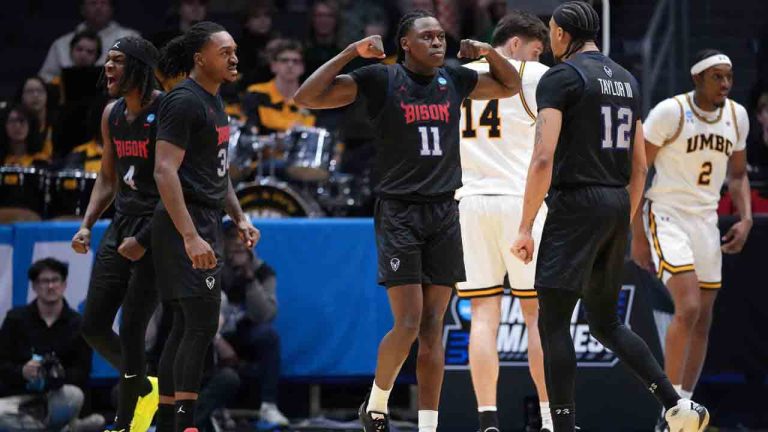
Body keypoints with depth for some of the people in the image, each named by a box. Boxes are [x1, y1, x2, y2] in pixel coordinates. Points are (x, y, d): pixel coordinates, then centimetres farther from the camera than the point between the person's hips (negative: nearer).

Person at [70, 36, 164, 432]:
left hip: (157, 231, -8)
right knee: (94, 327, 7)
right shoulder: (112, 115, 11)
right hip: (121, 226, 8)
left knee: (131, 331, -7)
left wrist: (146, 238, -19)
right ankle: (142, 388, 30)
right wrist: (87, 225, 9)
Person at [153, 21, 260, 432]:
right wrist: (190, 236, -27)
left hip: (206, 223, 10)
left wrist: (239, 217, 18)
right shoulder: (184, 102, -15)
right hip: (187, 224, -10)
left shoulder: (214, 102, 16)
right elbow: (165, 171, -22)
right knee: (202, 324, -13)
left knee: (185, 327, 10)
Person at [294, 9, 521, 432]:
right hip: (398, 211, -4)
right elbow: (307, 97, -13)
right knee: (408, 323, -11)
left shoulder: (455, 80, 8)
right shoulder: (380, 79, -6)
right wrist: (352, 52, -18)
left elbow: (510, 86, 25)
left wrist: (489, 52, 6)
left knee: (433, 328, 3)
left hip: (444, 211, 4)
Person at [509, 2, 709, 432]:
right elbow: (640, 166, 18)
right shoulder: (627, 80, 16)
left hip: (577, 203, -8)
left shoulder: (561, 77, -8)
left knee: (553, 322, -3)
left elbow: (544, 158, -16)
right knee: (606, 323, 17)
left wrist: (526, 227, -13)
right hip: (618, 204, 8)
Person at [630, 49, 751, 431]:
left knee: (702, 320, 5)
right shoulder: (670, 112, -14)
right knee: (688, 308, -20)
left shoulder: (737, 116, 5)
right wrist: (638, 237, -12)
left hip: (706, 223, 7)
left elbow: (737, 174, 20)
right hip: (667, 217, -7)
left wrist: (746, 219, 3)